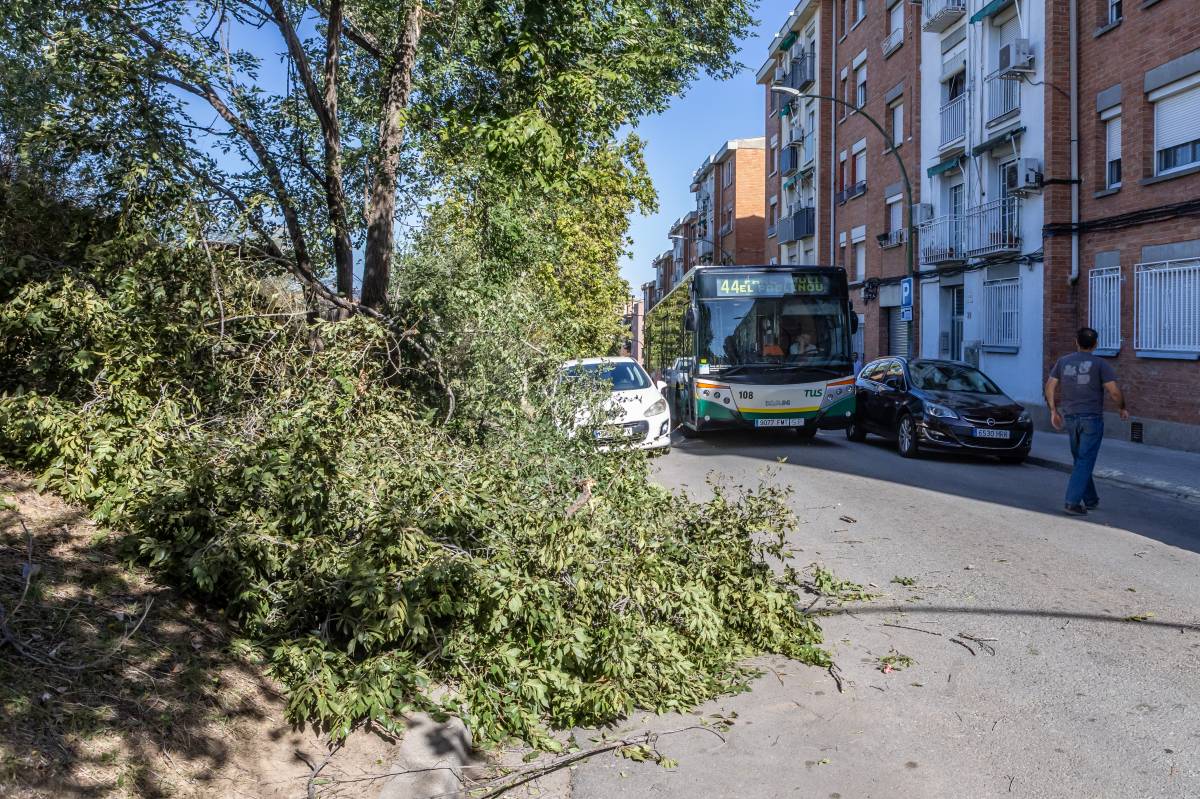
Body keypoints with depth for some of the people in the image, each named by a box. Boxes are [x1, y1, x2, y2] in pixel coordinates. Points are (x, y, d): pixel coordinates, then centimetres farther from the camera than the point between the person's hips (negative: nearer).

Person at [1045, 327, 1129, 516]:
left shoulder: (1063, 362, 5)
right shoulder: (1100, 364, -6)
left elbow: (1050, 387, 5)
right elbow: (1114, 392, -10)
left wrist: (1054, 411, 13)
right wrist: (1122, 409, 7)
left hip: (1070, 417, 4)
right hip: (1092, 418, -4)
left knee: (1080, 460, 16)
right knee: (1085, 462, -2)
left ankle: (1090, 499, 25)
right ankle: (1073, 502, -8)